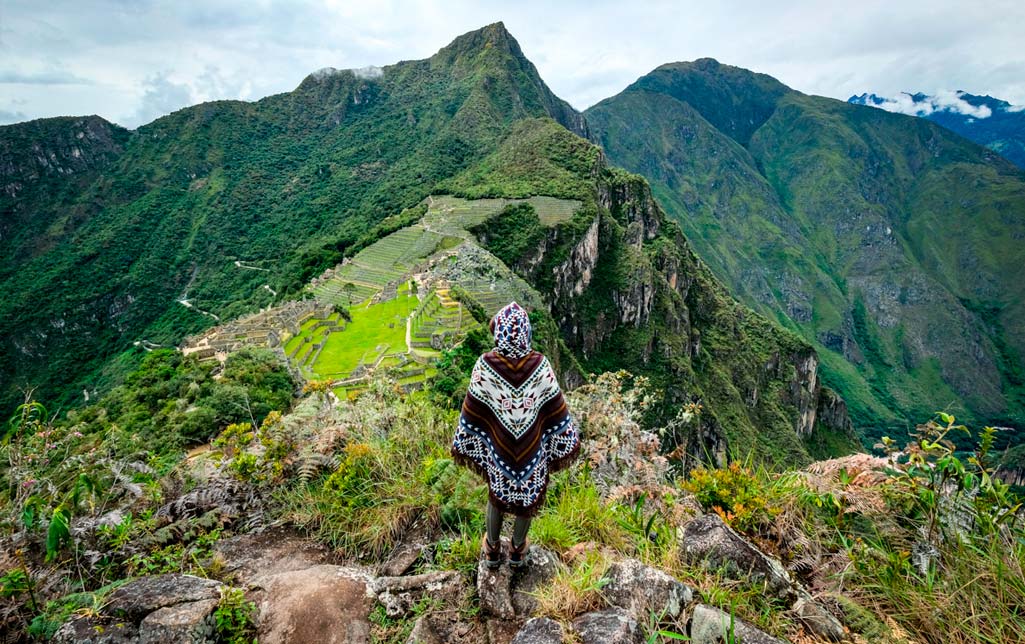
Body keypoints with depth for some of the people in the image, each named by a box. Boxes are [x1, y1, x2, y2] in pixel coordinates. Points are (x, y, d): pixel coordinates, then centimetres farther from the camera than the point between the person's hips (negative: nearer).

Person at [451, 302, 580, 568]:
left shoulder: (485, 365, -23)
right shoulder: (539, 364, -21)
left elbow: (472, 411, -13)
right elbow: (555, 408, -11)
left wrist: (465, 444, 2)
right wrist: (566, 442, 4)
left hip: (498, 448, 0)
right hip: (532, 449, 0)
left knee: (496, 496, 26)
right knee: (527, 497, 24)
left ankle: (492, 549, 45)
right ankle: (517, 551, 45)